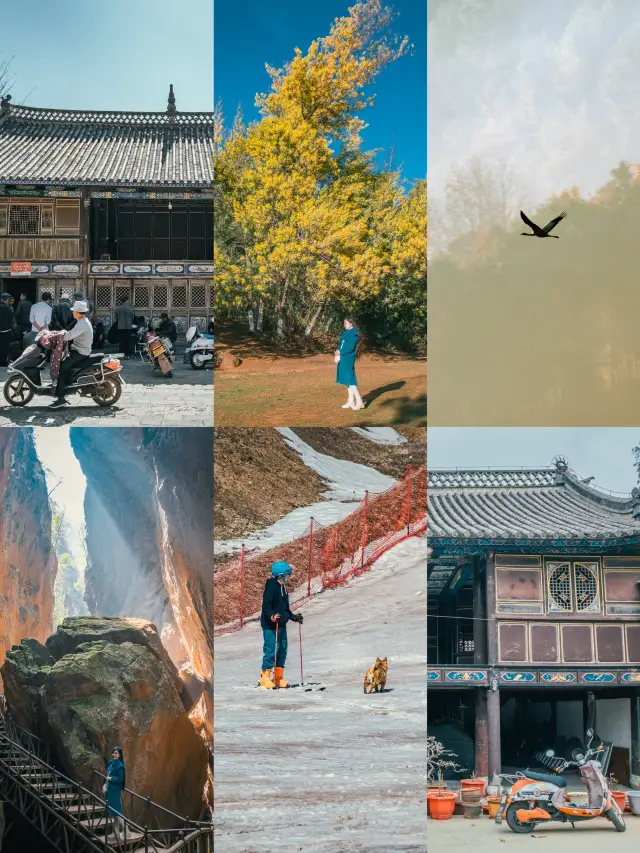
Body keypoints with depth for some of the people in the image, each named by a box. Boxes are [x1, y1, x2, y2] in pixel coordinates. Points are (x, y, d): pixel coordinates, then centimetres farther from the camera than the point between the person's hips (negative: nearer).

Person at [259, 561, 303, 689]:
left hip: (281, 624, 9)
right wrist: (272, 616, -33)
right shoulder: (271, 585, -13)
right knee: (270, 651, -9)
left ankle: (278, 678, 18)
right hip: (270, 625, -9)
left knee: (282, 650, 10)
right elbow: (266, 605, -20)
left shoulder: (283, 587, 14)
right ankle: (265, 678, -1)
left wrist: (293, 617, 19)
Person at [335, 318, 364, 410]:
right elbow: (341, 344, 17)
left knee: (350, 380, -9)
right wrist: (338, 350, -4)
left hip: (348, 359, -10)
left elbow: (349, 347, -19)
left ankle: (359, 402, -8)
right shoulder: (346, 333, 16)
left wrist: (340, 355, -14)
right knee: (347, 379, 11)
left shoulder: (354, 334, -13)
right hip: (344, 359, 10)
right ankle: (351, 401, 16)